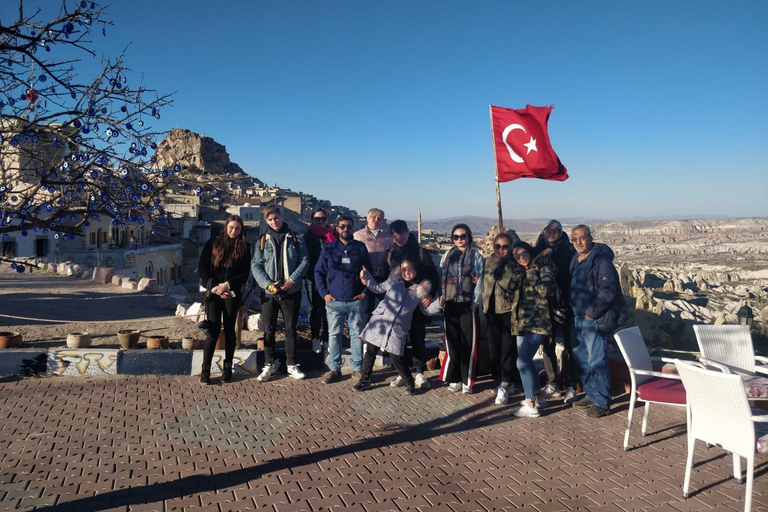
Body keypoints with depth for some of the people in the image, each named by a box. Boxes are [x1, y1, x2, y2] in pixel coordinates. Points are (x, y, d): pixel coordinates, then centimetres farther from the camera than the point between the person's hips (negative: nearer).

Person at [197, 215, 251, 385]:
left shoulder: (244, 247, 7)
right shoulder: (213, 244, 6)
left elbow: (245, 274, 2)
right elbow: (202, 268, 1)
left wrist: (228, 285, -13)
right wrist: (214, 287, -10)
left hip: (233, 293, 1)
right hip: (213, 292, -1)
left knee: (229, 329, 4)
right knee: (213, 330, -7)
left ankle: (228, 367, 12)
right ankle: (205, 369, -1)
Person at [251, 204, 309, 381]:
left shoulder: (295, 238, 4)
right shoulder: (262, 240, 5)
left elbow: (304, 261, 0)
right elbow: (256, 266, 0)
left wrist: (292, 280, -13)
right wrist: (268, 284, -14)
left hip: (291, 292, 0)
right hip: (269, 293, 1)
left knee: (291, 329, 8)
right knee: (269, 331, 6)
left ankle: (292, 365, 18)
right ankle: (269, 365, 18)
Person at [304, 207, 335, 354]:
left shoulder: (333, 235, 10)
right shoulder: (309, 236, 1)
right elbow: (307, 259, -4)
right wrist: (313, 279, -10)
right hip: (315, 279, -2)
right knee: (316, 309, 4)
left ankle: (325, 339, 13)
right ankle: (315, 338, 15)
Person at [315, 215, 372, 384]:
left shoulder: (360, 247, 6)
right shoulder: (328, 248, 6)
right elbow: (318, 272, 8)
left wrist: (365, 292, 1)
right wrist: (324, 293, -1)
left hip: (356, 300, 0)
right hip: (334, 301, 0)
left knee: (357, 334, 6)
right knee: (334, 335, 5)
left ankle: (357, 368, 17)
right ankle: (335, 369, 15)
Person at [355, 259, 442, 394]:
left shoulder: (419, 290, 5)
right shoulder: (393, 282, 7)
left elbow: (427, 310, 10)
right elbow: (377, 288, 20)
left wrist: (438, 304, -7)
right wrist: (366, 276, 8)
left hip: (398, 329, -2)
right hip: (379, 323, 2)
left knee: (396, 358, -4)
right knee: (370, 352, 8)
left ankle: (410, 383, 18)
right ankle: (365, 380, 25)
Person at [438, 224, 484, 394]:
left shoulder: (476, 256, 1)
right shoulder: (447, 256, 14)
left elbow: (479, 281, -4)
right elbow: (442, 278, 11)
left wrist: (475, 303, -10)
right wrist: (442, 296, -1)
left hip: (468, 305, -3)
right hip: (451, 305, 3)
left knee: (468, 343, 1)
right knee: (452, 343, 5)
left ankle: (467, 381, 10)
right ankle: (454, 379, 15)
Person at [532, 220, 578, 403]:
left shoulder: (569, 250, 0)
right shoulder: (538, 250, 8)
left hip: (564, 303, -3)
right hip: (544, 303, 3)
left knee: (568, 345, 0)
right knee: (547, 344, 9)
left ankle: (570, 386, 7)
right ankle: (552, 384, 20)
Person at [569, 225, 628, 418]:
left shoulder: (601, 259, -13)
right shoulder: (575, 260, 13)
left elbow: (608, 291, -19)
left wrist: (591, 313, -18)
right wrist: (572, 312, 12)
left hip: (595, 320, -9)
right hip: (578, 319, 9)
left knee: (597, 361, -4)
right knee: (581, 359, 16)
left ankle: (601, 402, 7)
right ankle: (591, 395, 31)